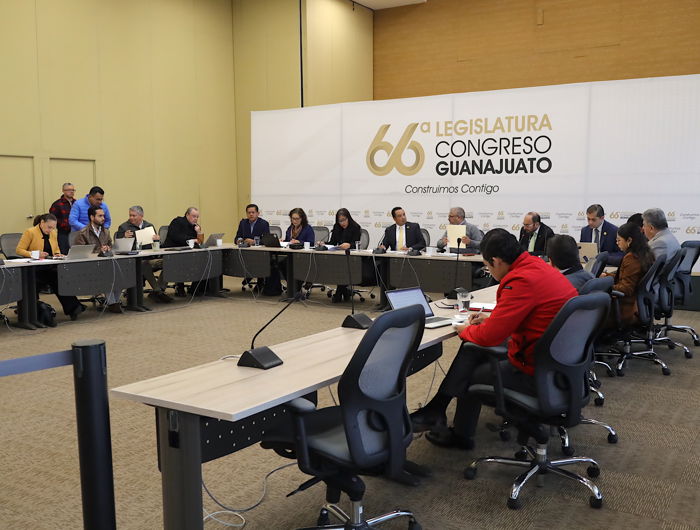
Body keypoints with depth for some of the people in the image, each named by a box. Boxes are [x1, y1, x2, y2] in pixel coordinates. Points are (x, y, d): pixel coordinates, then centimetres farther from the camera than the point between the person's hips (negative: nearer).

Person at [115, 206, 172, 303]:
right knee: (144, 264, -37)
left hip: (150, 257, 4)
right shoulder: (123, 227, 7)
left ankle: (157, 291, -19)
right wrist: (124, 237, -18)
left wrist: (158, 239, -6)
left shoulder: (149, 226, 18)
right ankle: (157, 291, -32)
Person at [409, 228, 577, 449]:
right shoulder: (538, 266, 4)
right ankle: (435, 413, 16)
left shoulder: (522, 281, -25)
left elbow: (490, 336, -21)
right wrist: (490, 319, 15)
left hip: (538, 373, -9)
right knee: (470, 350, 11)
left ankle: (461, 436, 34)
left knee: (471, 375, 11)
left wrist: (465, 330, -1)